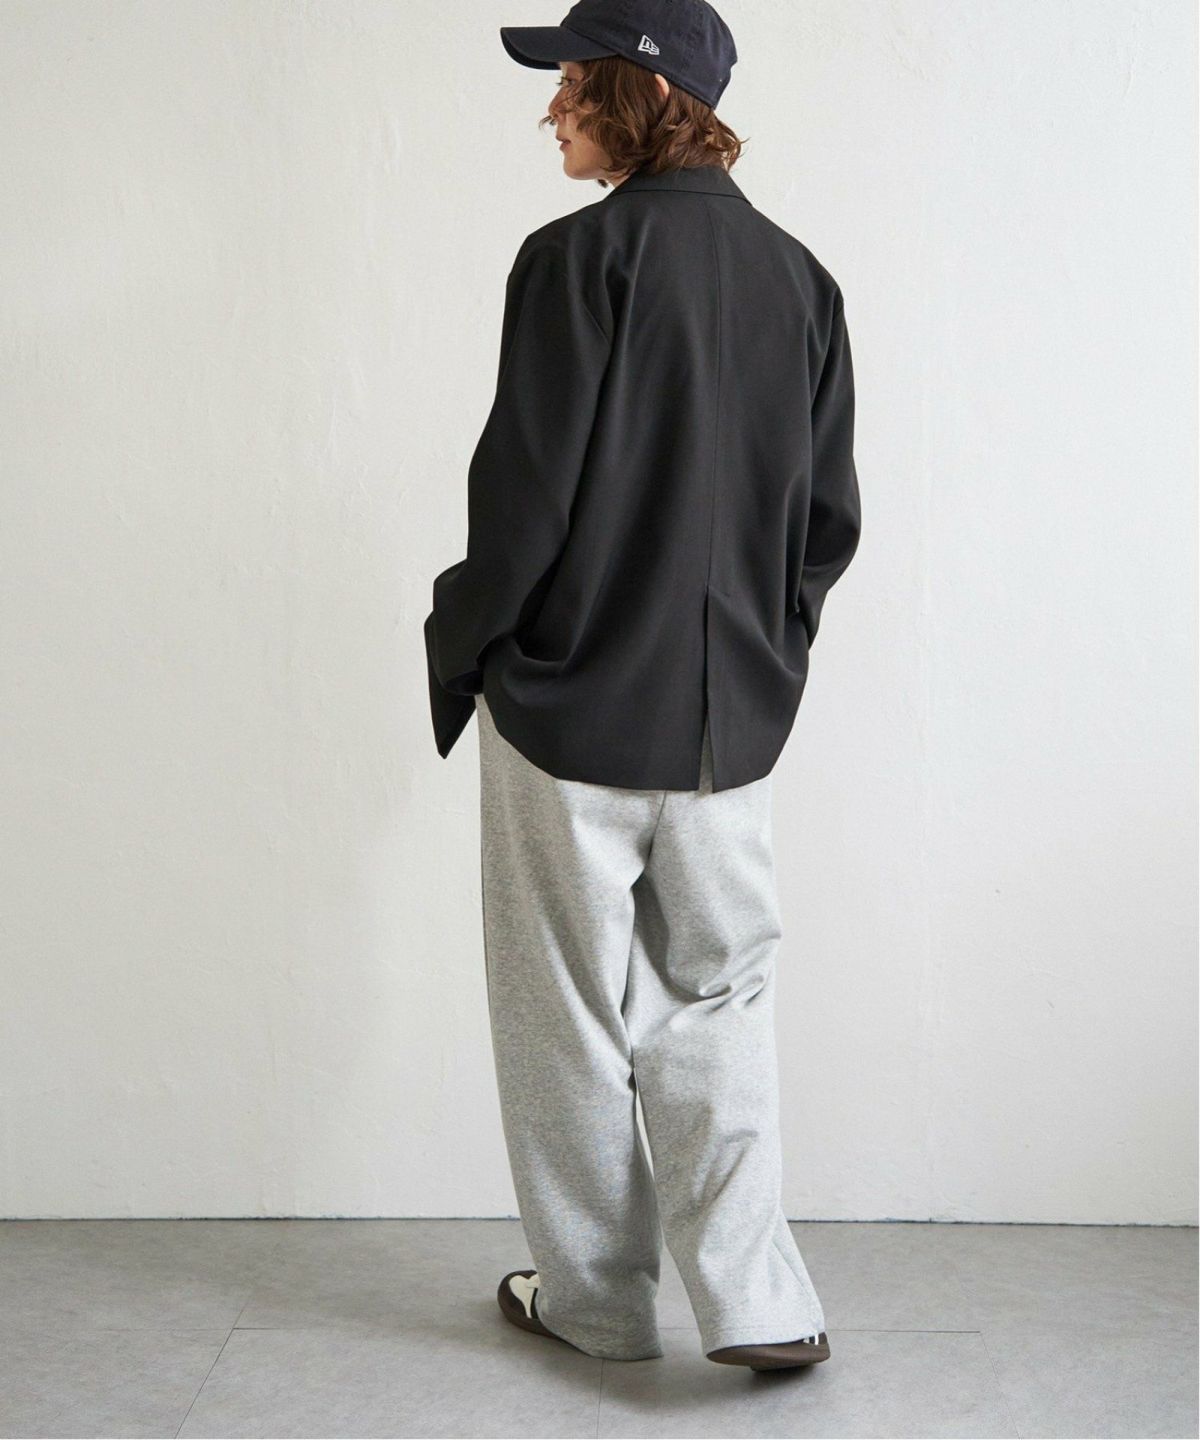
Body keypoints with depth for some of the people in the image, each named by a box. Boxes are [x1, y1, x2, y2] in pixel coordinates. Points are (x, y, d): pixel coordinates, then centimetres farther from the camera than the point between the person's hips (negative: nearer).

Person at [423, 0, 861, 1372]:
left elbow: (527, 489, -15)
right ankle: (754, 1297, 10)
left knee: (573, 1015, 10)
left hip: (575, 704, -5)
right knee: (715, 1000, 16)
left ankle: (596, 1297, 23)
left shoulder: (582, 256, -13)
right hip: (732, 714, 6)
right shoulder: (797, 274, 6)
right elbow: (830, 515, 8)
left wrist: (459, 642, 0)